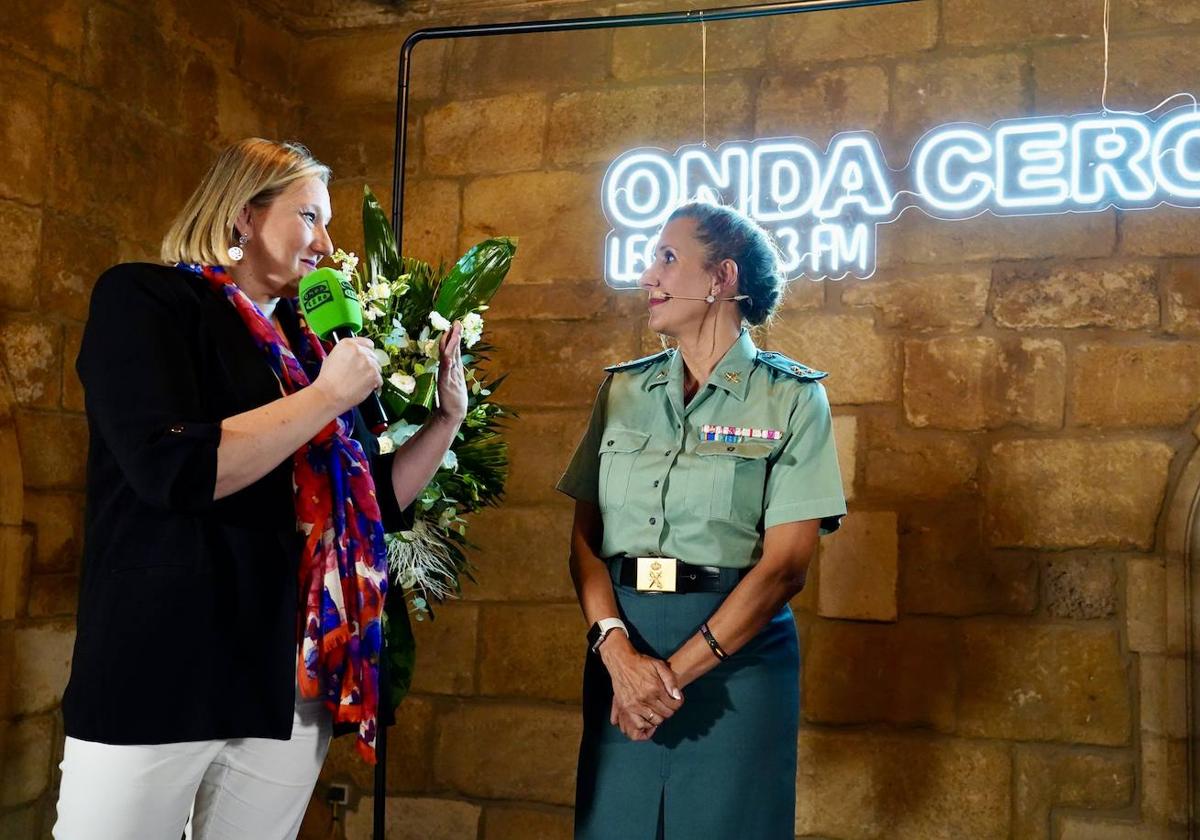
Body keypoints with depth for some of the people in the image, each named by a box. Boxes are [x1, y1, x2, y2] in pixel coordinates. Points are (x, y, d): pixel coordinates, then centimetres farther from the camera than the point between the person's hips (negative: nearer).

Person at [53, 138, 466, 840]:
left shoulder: (306, 345, 14)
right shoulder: (144, 299, -3)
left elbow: (373, 505, 17)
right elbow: (171, 469, -20)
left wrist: (448, 416, 6)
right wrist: (328, 395, -13)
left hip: (292, 684, 6)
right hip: (160, 674, -6)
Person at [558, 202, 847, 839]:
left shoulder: (791, 397, -3)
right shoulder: (622, 389, 8)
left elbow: (785, 565, -10)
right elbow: (584, 540, 3)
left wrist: (677, 670, -15)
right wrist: (619, 653, -13)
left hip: (739, 650, -3)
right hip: (621, 641, 3)